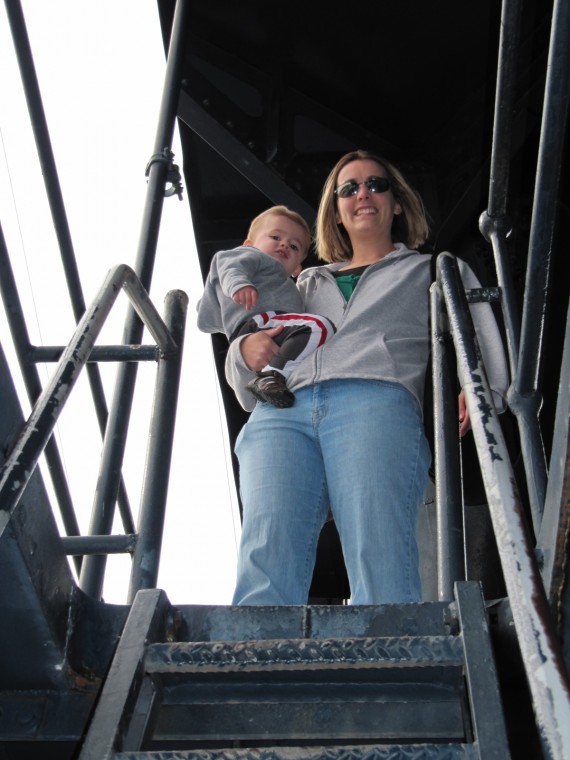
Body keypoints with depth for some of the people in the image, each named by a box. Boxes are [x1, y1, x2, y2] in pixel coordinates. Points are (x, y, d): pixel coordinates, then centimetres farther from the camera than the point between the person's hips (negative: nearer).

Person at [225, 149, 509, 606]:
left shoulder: (434, 271, 32)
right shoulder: (307, 282, 38)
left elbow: (480, 334, 14)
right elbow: (243, 381, 34)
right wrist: (247, 351, 9)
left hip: (376, 401, -2)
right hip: (281, 412, 3)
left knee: (381, 567, -27)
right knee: (265, 564, -24)